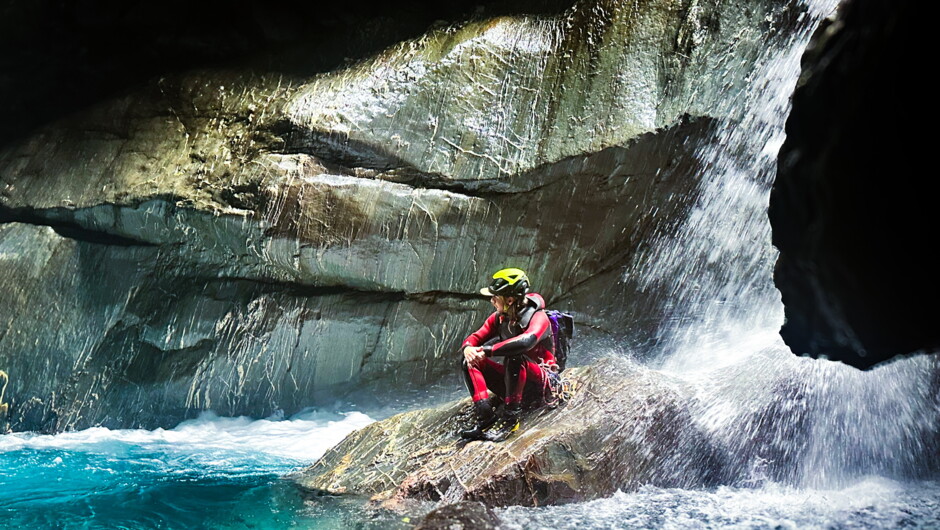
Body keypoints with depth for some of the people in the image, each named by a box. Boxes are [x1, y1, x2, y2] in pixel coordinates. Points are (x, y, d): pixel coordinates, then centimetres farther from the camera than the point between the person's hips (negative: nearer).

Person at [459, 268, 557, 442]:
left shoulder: (538, 318, -20)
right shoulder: (499, 318, 3)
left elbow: (526, 341, -41)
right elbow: (475, 337, 4)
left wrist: (488, 350, -39)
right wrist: (468, 348, -22)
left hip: (540, 381, -7)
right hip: (512, 379, 7)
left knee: (514, 357, -36)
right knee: (470, 362, -12)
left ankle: (510, 418, -32)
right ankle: (485, 416, -24)